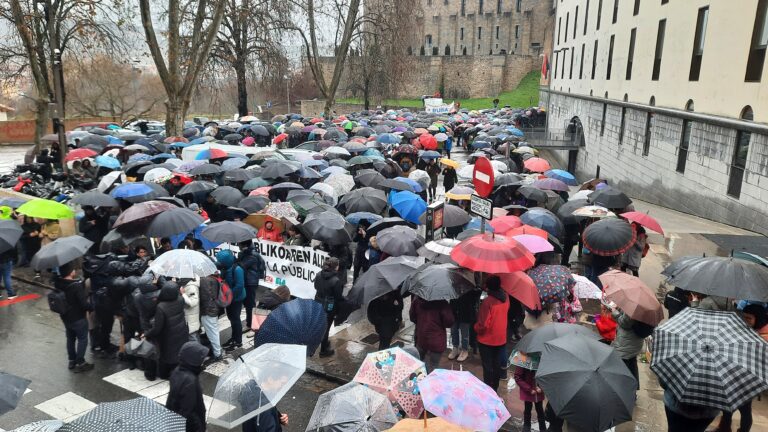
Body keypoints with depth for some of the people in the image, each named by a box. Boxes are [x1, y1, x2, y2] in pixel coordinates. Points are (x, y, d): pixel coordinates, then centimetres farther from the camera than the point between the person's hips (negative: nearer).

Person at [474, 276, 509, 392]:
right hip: (501, 339, 6)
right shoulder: (505, 297, -6)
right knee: (497, 366, 18)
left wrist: (476, 327, -5)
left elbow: (483, 324, -23)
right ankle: (495, 390, 30)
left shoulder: (487, 301, -26)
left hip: (487, 340, -6)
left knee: (488, 368, 6)